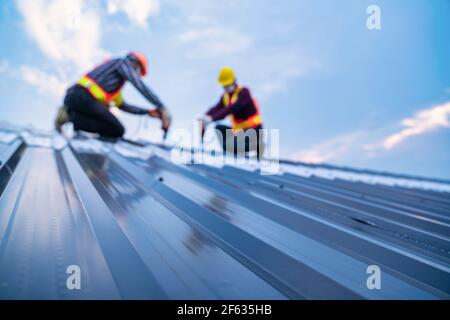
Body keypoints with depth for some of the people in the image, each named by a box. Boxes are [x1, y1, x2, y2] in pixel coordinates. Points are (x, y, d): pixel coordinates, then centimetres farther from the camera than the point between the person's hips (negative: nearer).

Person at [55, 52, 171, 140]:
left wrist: (147, 112, 26)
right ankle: (72, 119, -17)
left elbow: (122, 105, 33)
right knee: (118, 131, -8)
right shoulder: (124, 63, 8)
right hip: (84, 97, -9)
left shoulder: (116, 80, 33)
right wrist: (161, 107, -4)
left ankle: (70, 114, 3)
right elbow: (141, 86, -4)